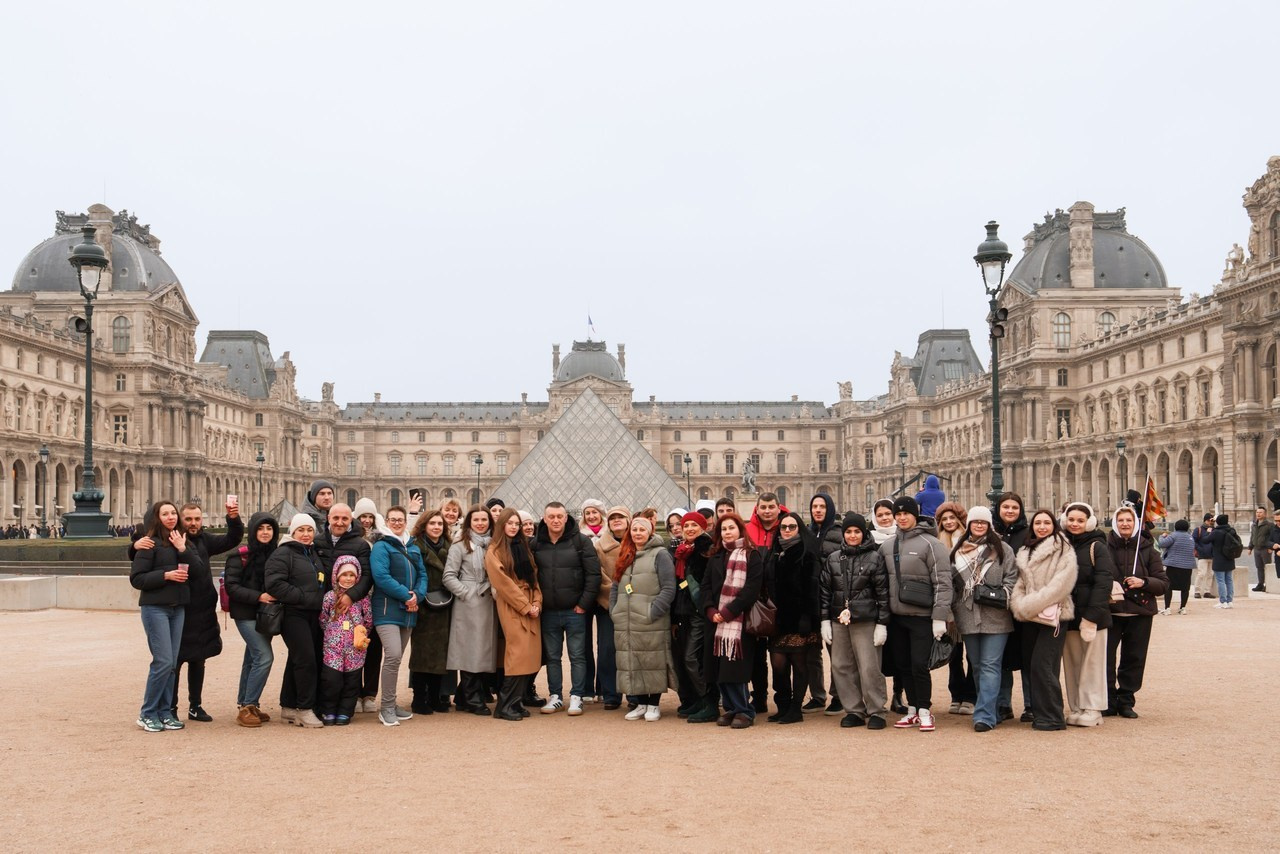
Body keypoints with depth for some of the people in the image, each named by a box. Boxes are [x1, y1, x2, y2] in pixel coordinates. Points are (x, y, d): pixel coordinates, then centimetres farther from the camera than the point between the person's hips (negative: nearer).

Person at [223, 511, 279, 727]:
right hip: (246, 614, -6)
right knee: (264, 656, -15)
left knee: (252, 659, 12)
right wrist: (258, 597, -21)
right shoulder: (240, 556, -8)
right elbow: (231, 587, -12)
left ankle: (245, 705, 21)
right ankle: (248, 707, -9)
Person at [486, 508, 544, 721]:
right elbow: (503, 582, -8)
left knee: (533, 654, 0)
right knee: (520, 652, -16)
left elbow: (533, 576, 16)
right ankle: (505, 705, -13)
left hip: (531, 606, 7)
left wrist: (537, 602, 0)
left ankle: (516, 701, 8)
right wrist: (525, 606, -11)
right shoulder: (494, 551, -1)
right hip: (511, 606, -7)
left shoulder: (523, 548, 20)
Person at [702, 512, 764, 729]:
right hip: (717, 620, 5)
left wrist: (728, 612, -14)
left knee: (733, 668, -10)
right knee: (720, 668, 4)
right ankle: (731, 708, 14)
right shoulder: (715, 557, 17)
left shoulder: (752, 555, 0)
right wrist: (710, 610, -6)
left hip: (740, 620, -5)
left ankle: (744, 711, 0)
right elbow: (706, 586, 12)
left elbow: (752, 588, -9)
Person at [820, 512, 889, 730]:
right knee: (841, 667, 4)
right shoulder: (833, 559, 11)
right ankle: (854, 711, 13)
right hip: (839, 621, 4)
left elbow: (883, 592, -2)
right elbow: (824, 590, 12)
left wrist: (882, 624, -6)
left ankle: (876, 712, 4)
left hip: (866, 622, -4)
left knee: (869, 668, -7)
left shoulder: (875, 558, 1)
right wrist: (825, 620, 6)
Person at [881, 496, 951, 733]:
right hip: (897, 616, 6)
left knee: (919, 665, -7)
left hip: (922, 616, -6)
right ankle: (913, 710, 21)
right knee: (902, 665, 10)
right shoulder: (887, 546, 11)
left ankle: (925, 711, 6)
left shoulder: (929, 543, -8)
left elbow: (943, 582, -11)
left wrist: (940, 617, -15)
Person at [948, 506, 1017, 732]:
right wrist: (954, 608, 7)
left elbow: (1012, 577, 1)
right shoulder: (957, 551, 11)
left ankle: (985, 715, -11)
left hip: (995, 617, -4)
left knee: (990, 665, -8)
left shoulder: (1001, 549, 2)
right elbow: (951, 582, 15)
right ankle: (990, 710, 22)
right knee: (976, 666, 10)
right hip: (968, 617, 4)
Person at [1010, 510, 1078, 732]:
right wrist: (1020, 604, -8)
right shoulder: (1024, 552, 16)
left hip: (1052, 615, -6)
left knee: (1042, 666, -11)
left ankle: (1052, 717, -3)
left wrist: (1030, 604, -15)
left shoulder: (1063, 550, -4)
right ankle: (1039, 712, 18)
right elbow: (1020, 583, 12)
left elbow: (1061, 584, -14)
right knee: (1028, 666, 7)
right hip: (1029, 617, 7)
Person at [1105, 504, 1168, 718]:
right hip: (1110, 611, -2)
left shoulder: (1147, 548, 4)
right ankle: (1108, 701, 8)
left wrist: (1144, 582, -14)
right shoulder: (1104, 546, -1)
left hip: (1140, 612, 2)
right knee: (1105, 657, -4)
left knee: (1134, 660, 6)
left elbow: (1163, 583, 3)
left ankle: (1126, 701, 18)